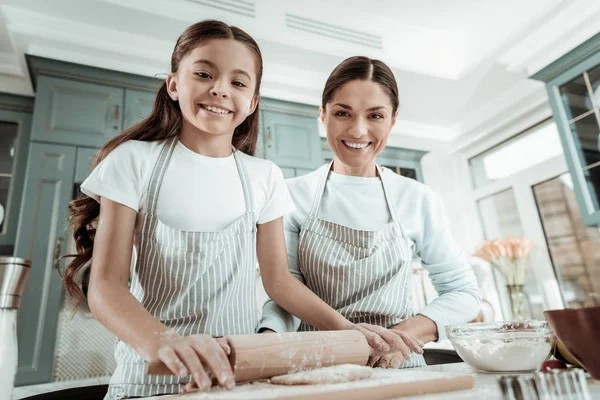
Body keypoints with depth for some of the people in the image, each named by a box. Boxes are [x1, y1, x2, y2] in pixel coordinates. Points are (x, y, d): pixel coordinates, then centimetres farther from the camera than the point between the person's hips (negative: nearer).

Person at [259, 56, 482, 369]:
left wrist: (407, 332, -12)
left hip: (396, 364, 1)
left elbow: (463, 291, 4)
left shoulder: (418, 200, 0)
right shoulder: (294, 195, -3)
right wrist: (268, 337, -22)